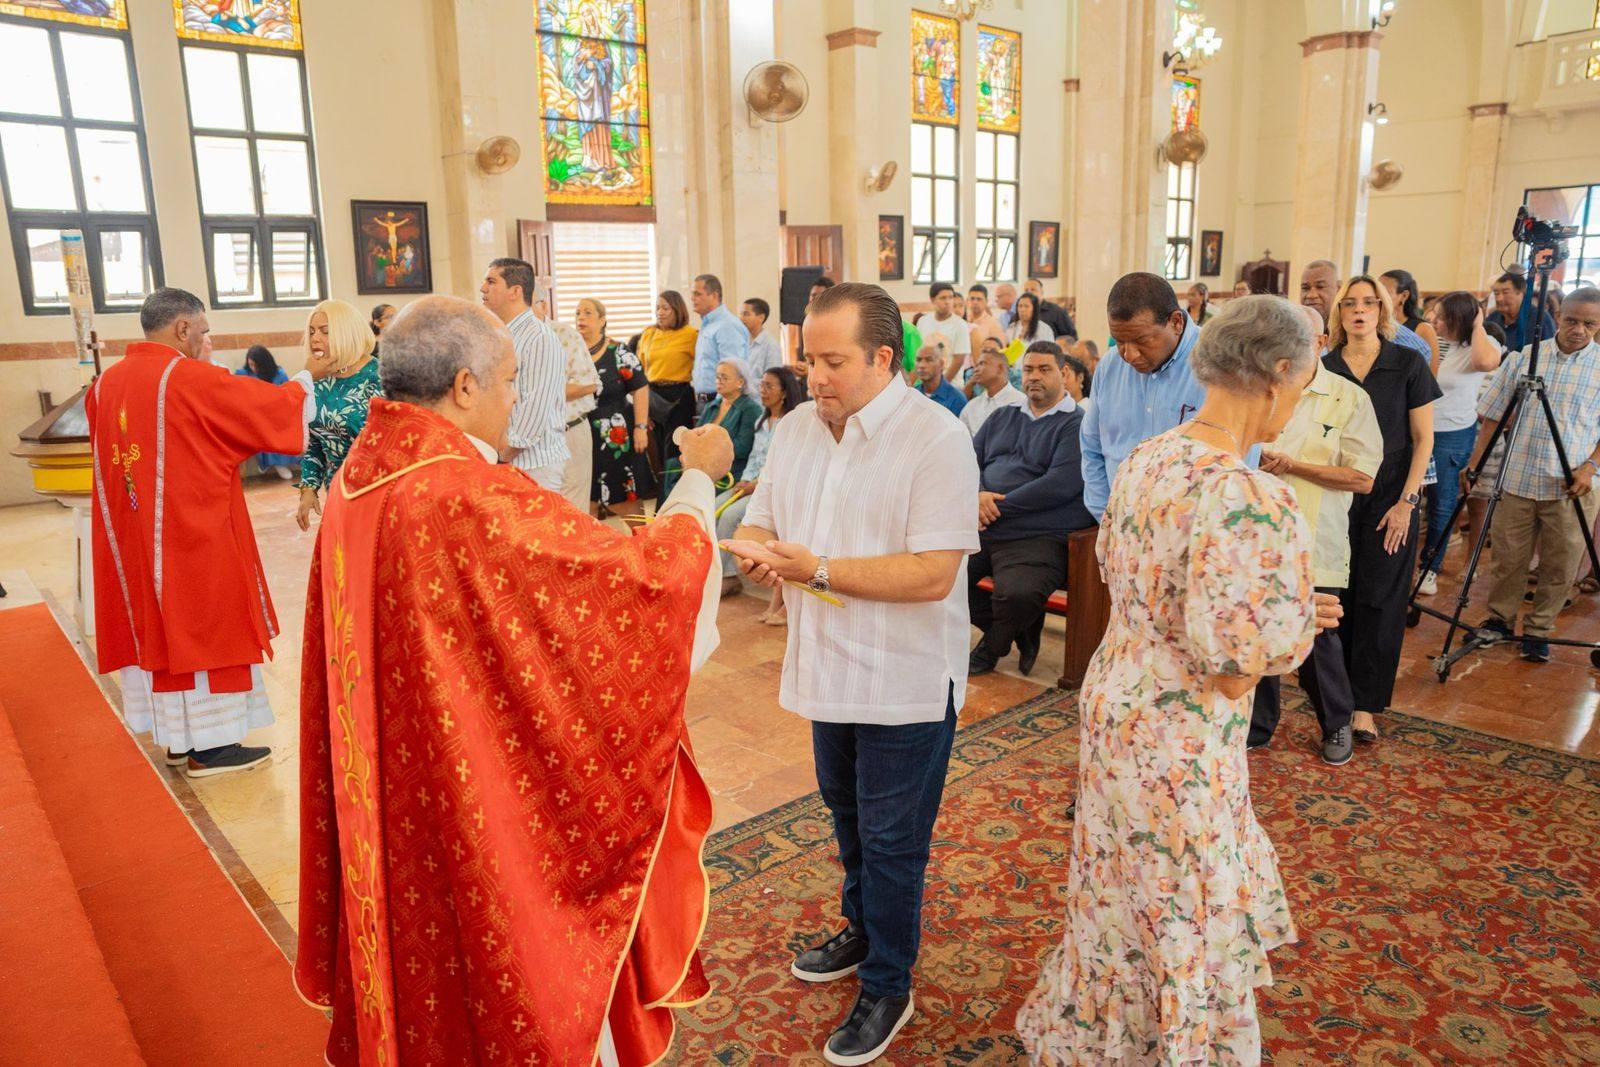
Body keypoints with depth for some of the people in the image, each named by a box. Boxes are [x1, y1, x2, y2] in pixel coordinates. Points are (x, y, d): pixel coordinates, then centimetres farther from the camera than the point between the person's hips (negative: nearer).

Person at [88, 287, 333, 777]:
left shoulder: (106, 383, 6)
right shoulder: (192, 379, -16)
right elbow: (271, 406, -9)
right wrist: (307, 377, 9)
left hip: (134, 539, 8)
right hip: (194, 535, -8)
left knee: (162, 626, 15)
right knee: (206, 626, 2)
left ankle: (178, 735, 25)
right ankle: (209, 745, 9)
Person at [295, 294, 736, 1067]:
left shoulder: (357, 485, -1)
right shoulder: (472, 502, -29)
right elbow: (644, 575, -23)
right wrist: (699, 478, -7)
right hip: (494, 808, -8)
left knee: (424, 965, 27)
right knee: (535, 993, 14)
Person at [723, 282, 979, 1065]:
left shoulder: (936, 438, -18)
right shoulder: (798, 426, 3)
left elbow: (934, 573, -25)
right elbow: (758, 522, 6)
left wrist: (821, 569, -26)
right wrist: (755, 550, -18)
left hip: (905, 680, -6)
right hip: (828, 668, 7)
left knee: (890, 841, 8)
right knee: (847, 814, 24)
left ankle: (887, 988, 29)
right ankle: (862, 932, 48)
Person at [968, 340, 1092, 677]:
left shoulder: (1077, 425, 0)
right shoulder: (1003, 417, 23)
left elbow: (1060, 485, -13)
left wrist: (997, 507, -12)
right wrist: (976, 495, -7)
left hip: (1038, 537, -7)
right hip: (981, 532, 7)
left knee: (1017, 593, -33)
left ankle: (993, 647, 5)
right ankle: (1019, 634, 7)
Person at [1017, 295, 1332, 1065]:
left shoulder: (1146, 461, -2)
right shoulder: (1249, 501, -28)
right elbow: (1234, 670, -26)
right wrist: (1297, 627, -6)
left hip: (1113, 696, 9)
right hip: (1178, 736, -9)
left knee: (1127, 886, 28)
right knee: (1184, 917, 14)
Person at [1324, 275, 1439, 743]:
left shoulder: (1409, 363, -2)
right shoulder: (1325, 367, 4)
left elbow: (1423, 439, -2)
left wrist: (1406, 502, -9)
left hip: (1389, 498, -2)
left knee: (1379, 599, -1)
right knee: (1337, 597, 5)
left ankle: (1366, 705, 6)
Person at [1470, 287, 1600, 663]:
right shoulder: (1523, 358, 4)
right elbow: (1492, 414, 7)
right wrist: (1474, 463, 0)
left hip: (1569, 488, -1)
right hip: (1517, 480, 1)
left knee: (1559, 568, 6)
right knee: (1508, 558, 9)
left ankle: (1538, 631, 21)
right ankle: (1499, 620, 26)